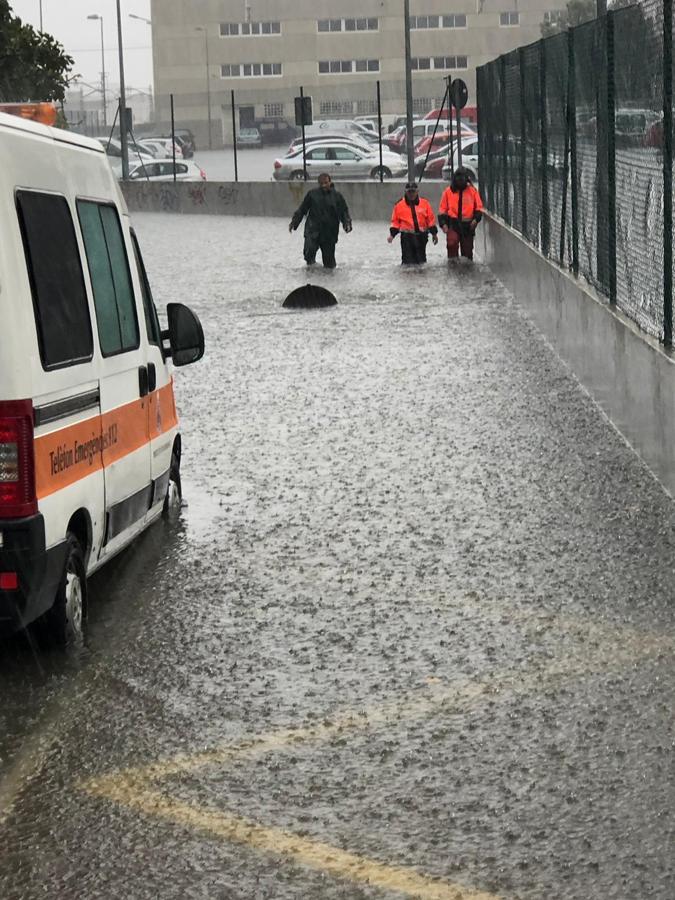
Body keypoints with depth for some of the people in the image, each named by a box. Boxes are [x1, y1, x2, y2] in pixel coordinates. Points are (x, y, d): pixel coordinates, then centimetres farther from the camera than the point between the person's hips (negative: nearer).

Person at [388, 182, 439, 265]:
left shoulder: (424, 203, 2)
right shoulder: (400, 205, 1)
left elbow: (431, 219, 7)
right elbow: (395, 221, 6)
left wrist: (434, 233, 8)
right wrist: (392, 234, -3)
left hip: (421, 236, 2)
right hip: (407, 236, -2)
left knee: (421, 258, 13)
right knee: (408, 259, -5)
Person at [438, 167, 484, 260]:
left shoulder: (472, 191, 5)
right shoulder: (448, 191, 4)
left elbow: (479, 207, 7)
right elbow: (442, 210, 7)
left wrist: (476, 219, -10)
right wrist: (443, 223, -4)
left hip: (468, 225, 1)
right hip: (453, 224, -1)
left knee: (467, 248, 7)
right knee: (452, 243, -24)